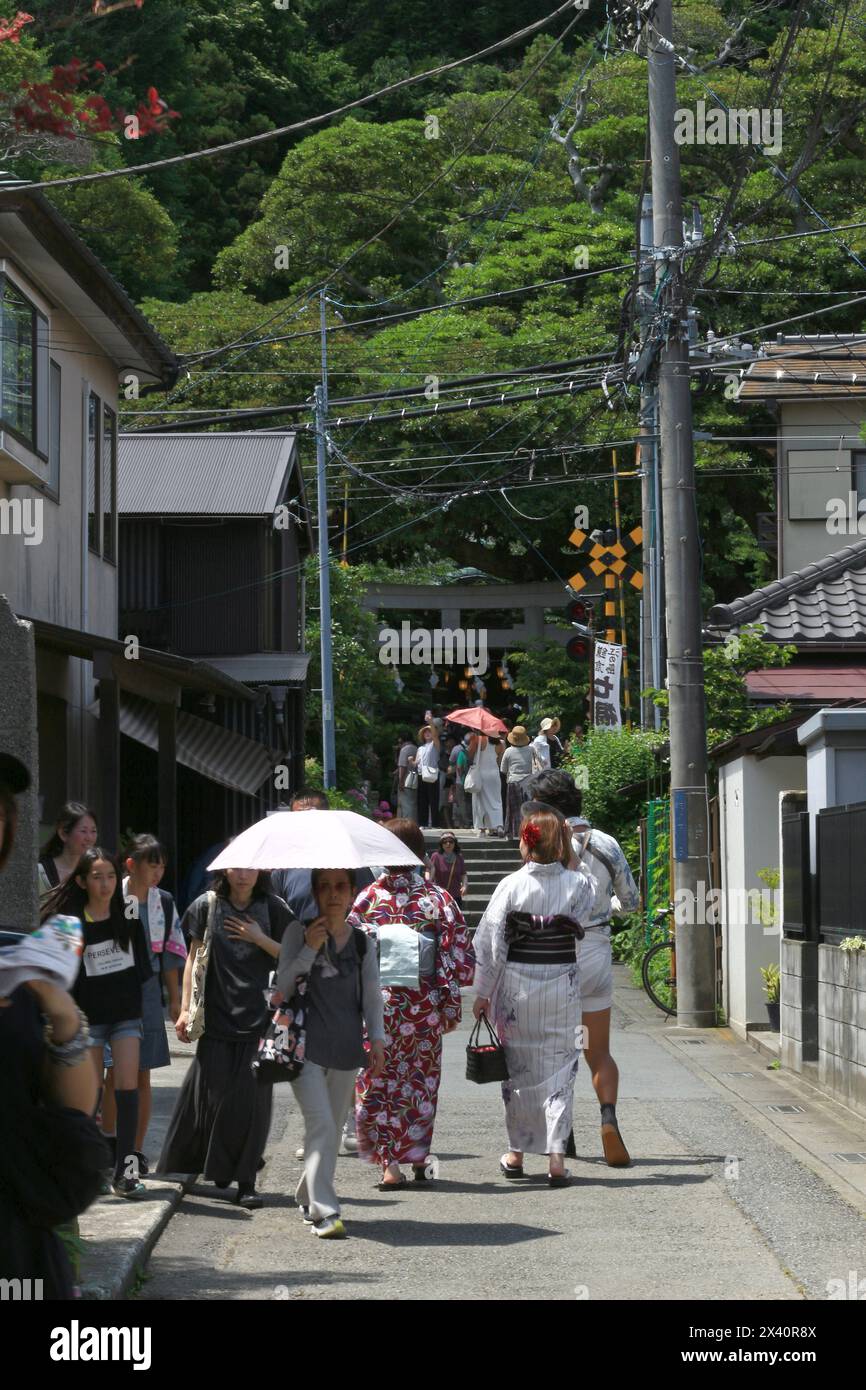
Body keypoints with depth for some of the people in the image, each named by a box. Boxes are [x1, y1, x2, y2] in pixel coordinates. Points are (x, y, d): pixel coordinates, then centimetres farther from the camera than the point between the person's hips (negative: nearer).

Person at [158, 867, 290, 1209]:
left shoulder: (272, 908, 5)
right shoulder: (208, 905, 5)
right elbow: (194, 958, 9)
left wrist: (260, 939, -8)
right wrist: (186, 1008, 5)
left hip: (257, 1017, 0)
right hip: (216, 1015, 0)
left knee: (251, 1097, -3)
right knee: (213, 1093, -1)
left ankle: (245, 1181, 1)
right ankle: (217, 1170, 14)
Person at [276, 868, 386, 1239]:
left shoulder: (360, 940, 8)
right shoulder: (299, 932, 0)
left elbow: (372, 995, 10)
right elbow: (284, 988, -5)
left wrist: (377, 1039, 0)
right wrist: (309, 949, -15)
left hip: (346, 1047, 4)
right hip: (307, 1045, -4)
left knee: (332, 1127, 9)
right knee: (321, 1125, -15)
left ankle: (307, 1197, 27)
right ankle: (324, 1211, -16)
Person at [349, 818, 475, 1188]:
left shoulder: (369, 897, -4)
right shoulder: (437, 898, -4)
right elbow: (459, 955, -4)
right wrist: (450, 1003, 2)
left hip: (378, 1002, -1)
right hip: (423, 1003, 1)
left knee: (379, 1080, 7)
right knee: (420, 1079, 16)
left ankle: (390, 1163, 0)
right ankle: (417, 1157, 22)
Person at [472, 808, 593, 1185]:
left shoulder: (511, 885, -9)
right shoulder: (579, 885, -8)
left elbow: (490, 942, -7)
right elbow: (581, 935, -1)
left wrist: (482, 993, 1)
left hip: (516, 984, 0)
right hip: (562, 984, 0)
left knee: (518, 1068, 13)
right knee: (559, 1068, 6)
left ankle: (517, 1154, 21)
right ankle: (556, 1155, -3)